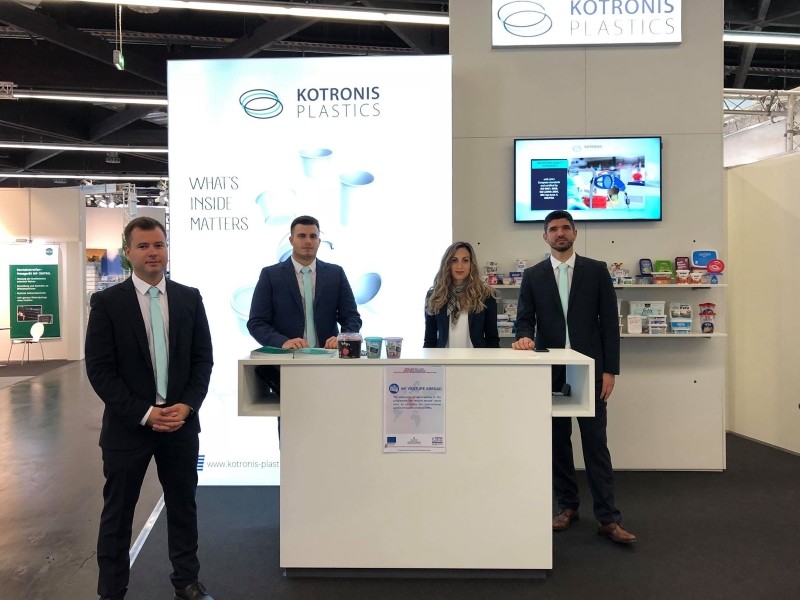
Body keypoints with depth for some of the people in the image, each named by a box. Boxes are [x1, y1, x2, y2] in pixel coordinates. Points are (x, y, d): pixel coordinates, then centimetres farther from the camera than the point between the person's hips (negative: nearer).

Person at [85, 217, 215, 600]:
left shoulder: (189, 297, 2)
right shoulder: (107, 302, -5)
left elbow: (203, 358, 4)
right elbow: (99, 369, -8)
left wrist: (186, 406, -10)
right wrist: (144, 414, -14)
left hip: (181, 423, 3)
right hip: (128, 425, -2)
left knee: (183, 506, 14)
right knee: (118, 513, 11)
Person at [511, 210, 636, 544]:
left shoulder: (596, 271, 3)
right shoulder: (532, 276, 6)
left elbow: (609, 322, 1)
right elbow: (525, 318, 1)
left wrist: (610, 370, -5)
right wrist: (524, 337, -23)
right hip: (551, 371, 2)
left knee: (595, 442, -1)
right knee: (557, 441, 9)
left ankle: (608, 518, 6)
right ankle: (567, 506, 25)